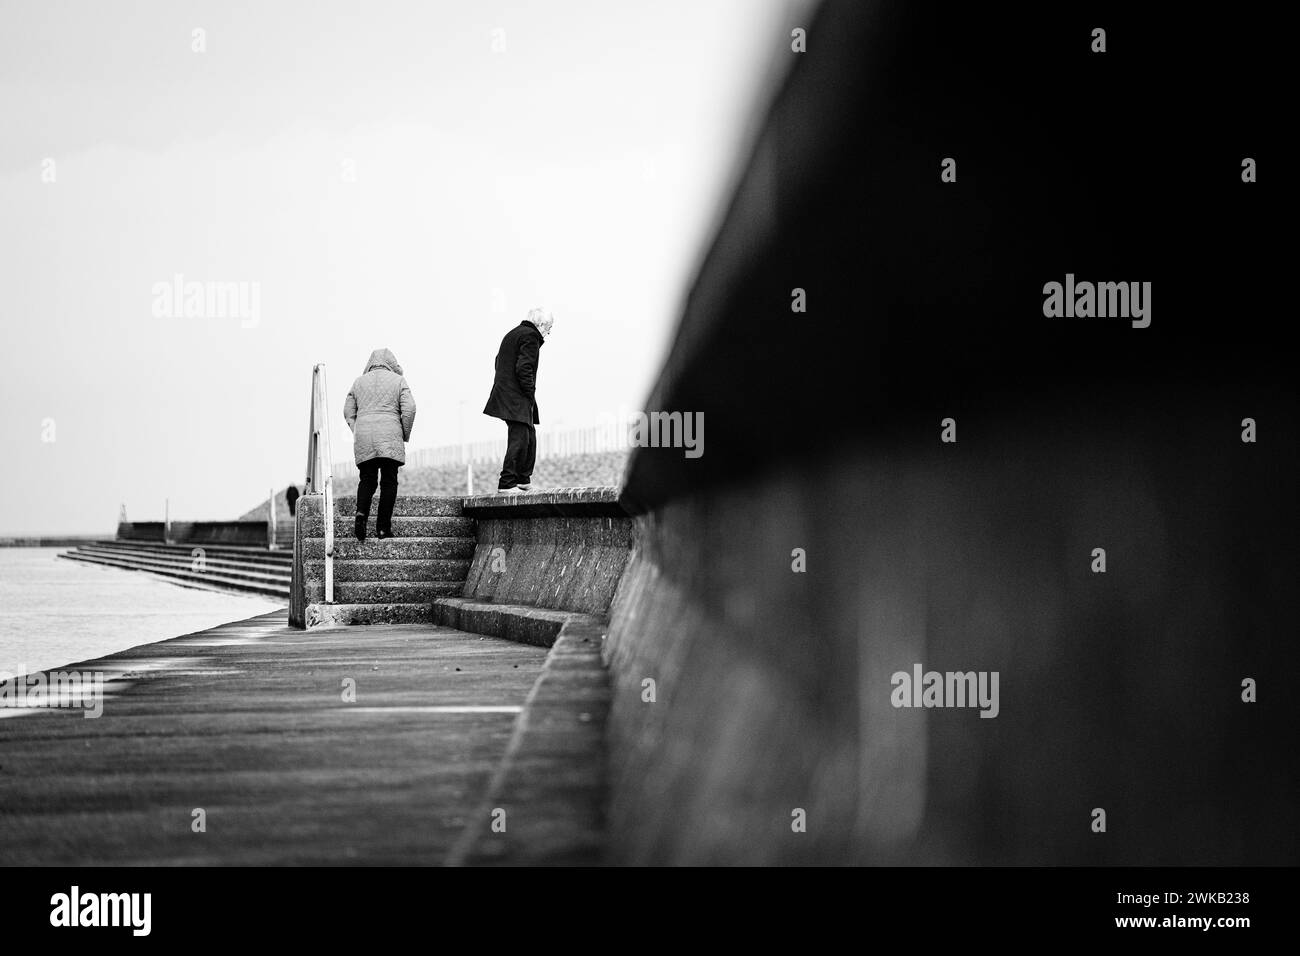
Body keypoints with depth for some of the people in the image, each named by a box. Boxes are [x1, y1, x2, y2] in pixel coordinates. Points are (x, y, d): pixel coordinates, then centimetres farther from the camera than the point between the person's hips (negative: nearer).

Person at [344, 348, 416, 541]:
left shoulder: (359, 382, 15)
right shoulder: (398, 381, 6)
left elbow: (348, 412, 12)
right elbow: (409, 408, -4)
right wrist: (405, 435, 6)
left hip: (363, 438, 3)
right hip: (390, 438, -3)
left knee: (367, 480, 10)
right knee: (389, 481, 0)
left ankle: (361, 513, -17)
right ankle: (383, 528, -6)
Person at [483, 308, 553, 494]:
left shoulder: (512, 334, 19)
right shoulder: (530, 336, -11)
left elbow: (499, 362, 22)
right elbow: (524, 369, -21)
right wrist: (530, 394, -12)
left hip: (505, 393, 10)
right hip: (518, 398, -10)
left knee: (529, 437, 17)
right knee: (519, 439, -10)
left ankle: (523, 480, 23)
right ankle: (506, 484, -12)